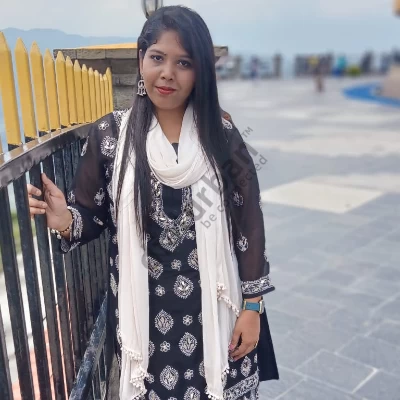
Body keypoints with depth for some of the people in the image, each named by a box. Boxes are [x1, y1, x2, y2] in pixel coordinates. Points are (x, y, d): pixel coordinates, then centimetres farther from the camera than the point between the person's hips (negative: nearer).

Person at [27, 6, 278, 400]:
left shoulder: (220, 132, -4)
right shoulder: (110, 134, -4)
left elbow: (248, 222, -2)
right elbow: (93, 214, 1)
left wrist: (251, 305, -2)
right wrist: (65, 220, -22)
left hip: (215, 307, 0)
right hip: (146, 311, 0)